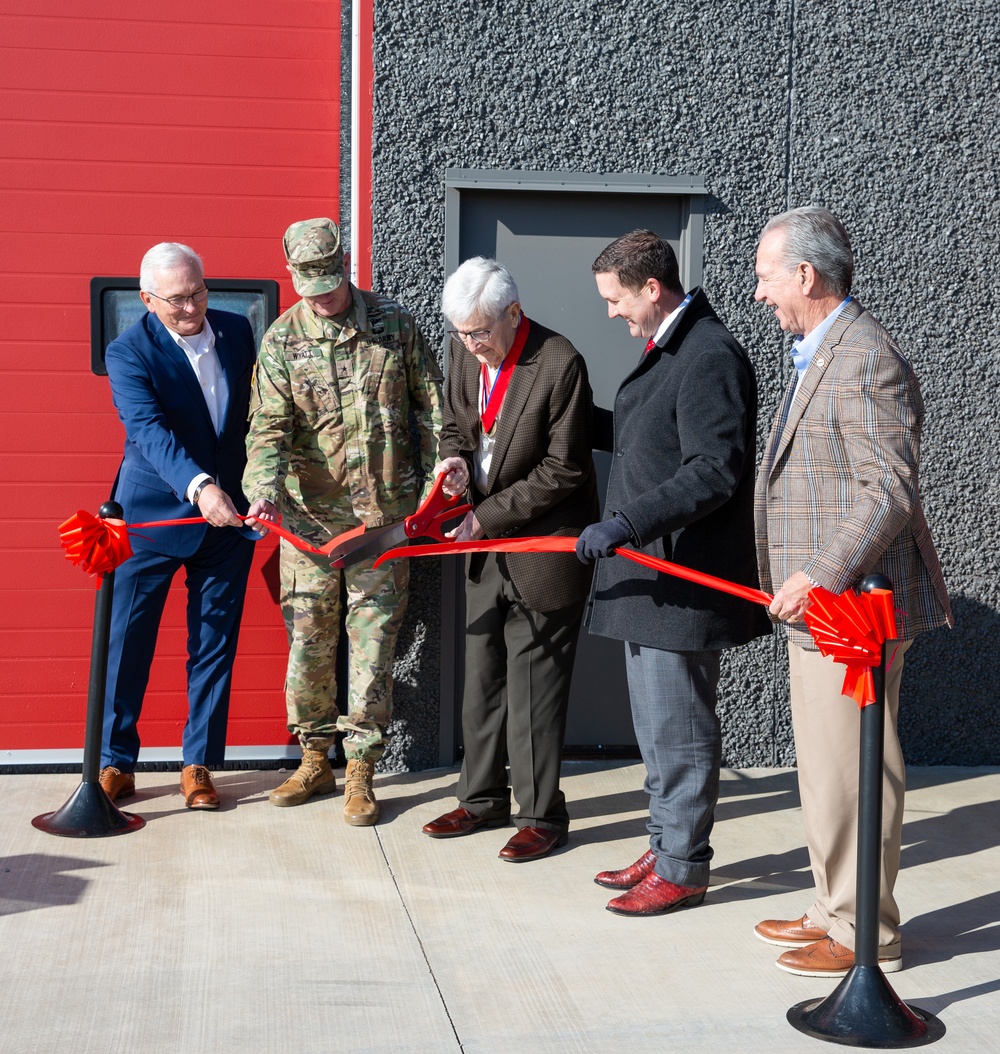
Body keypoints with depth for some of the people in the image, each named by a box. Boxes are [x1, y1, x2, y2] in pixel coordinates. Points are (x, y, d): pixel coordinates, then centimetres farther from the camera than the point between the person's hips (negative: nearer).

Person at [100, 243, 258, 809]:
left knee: (215, 644, 8)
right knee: (126, 641, 2)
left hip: (227, 511, 4)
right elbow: (149, 429, -28)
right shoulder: (129, 352, -13)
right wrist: (198, 486, -43)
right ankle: (116, 764, 16)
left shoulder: (237, 331, 2)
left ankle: (199, 764, 18)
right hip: (152, 514, -3)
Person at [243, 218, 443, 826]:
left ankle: (361, 771, 9)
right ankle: (315, 759, 21)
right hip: (309, 511, 1)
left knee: (373, 636, 1)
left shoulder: (393, 322, 2)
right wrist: (264, 490, -25)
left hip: (383, 511, 0)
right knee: (308, 634, 5)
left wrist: (436, 483, 3)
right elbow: (269, 428, -7)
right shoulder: (282, 341, 0)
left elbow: (431, 408, 7)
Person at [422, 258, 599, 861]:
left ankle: (542, 814, 11)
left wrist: (488, 516, -16)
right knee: (481, 674, 15)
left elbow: (563, 471, -17)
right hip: (487, 544, 7)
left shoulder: (559, 364, -19)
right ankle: (484, 798, 28)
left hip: (543, 544, -7)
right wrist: (456, 457, -6)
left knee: (534, 681, -1)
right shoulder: (467, 350, 2)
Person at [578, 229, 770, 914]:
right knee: (658, 728, 18)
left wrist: (626, 522, -29)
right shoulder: (670, 349, 15)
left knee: (678, 730, -1)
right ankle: (665, 851, 30)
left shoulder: (710, 357, -18)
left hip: (684, 580, -11)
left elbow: (714, 470, -25)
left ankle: (683, 871, 11)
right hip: (651, 575, 11)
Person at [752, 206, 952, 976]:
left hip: (853, 608, -11)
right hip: (822, 607, 11)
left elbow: (891, 488, -23)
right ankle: (835, 912, 30)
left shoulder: (864, 357, -17)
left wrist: (826, 577, -26)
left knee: (852, 772, -1)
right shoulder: (821, 355, 16)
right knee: (827, 769, 18)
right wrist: (803, 579, 20)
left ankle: (866, 935, 10)